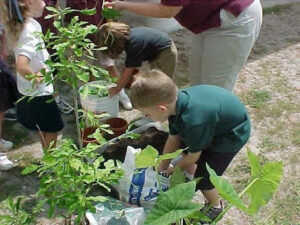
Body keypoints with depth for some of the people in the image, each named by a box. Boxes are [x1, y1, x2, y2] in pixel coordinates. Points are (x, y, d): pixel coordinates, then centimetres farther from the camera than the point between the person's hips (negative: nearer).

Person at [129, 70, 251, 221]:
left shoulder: (193, 121, -41)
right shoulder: (176, 102, -17)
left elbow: (193, 156, -22)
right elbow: (173, 139, -4)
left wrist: (169, 171, -5)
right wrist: (161, 169, 2)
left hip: (232, 134, -8)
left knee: (203, 177, -4)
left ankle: (215, 206, 26)